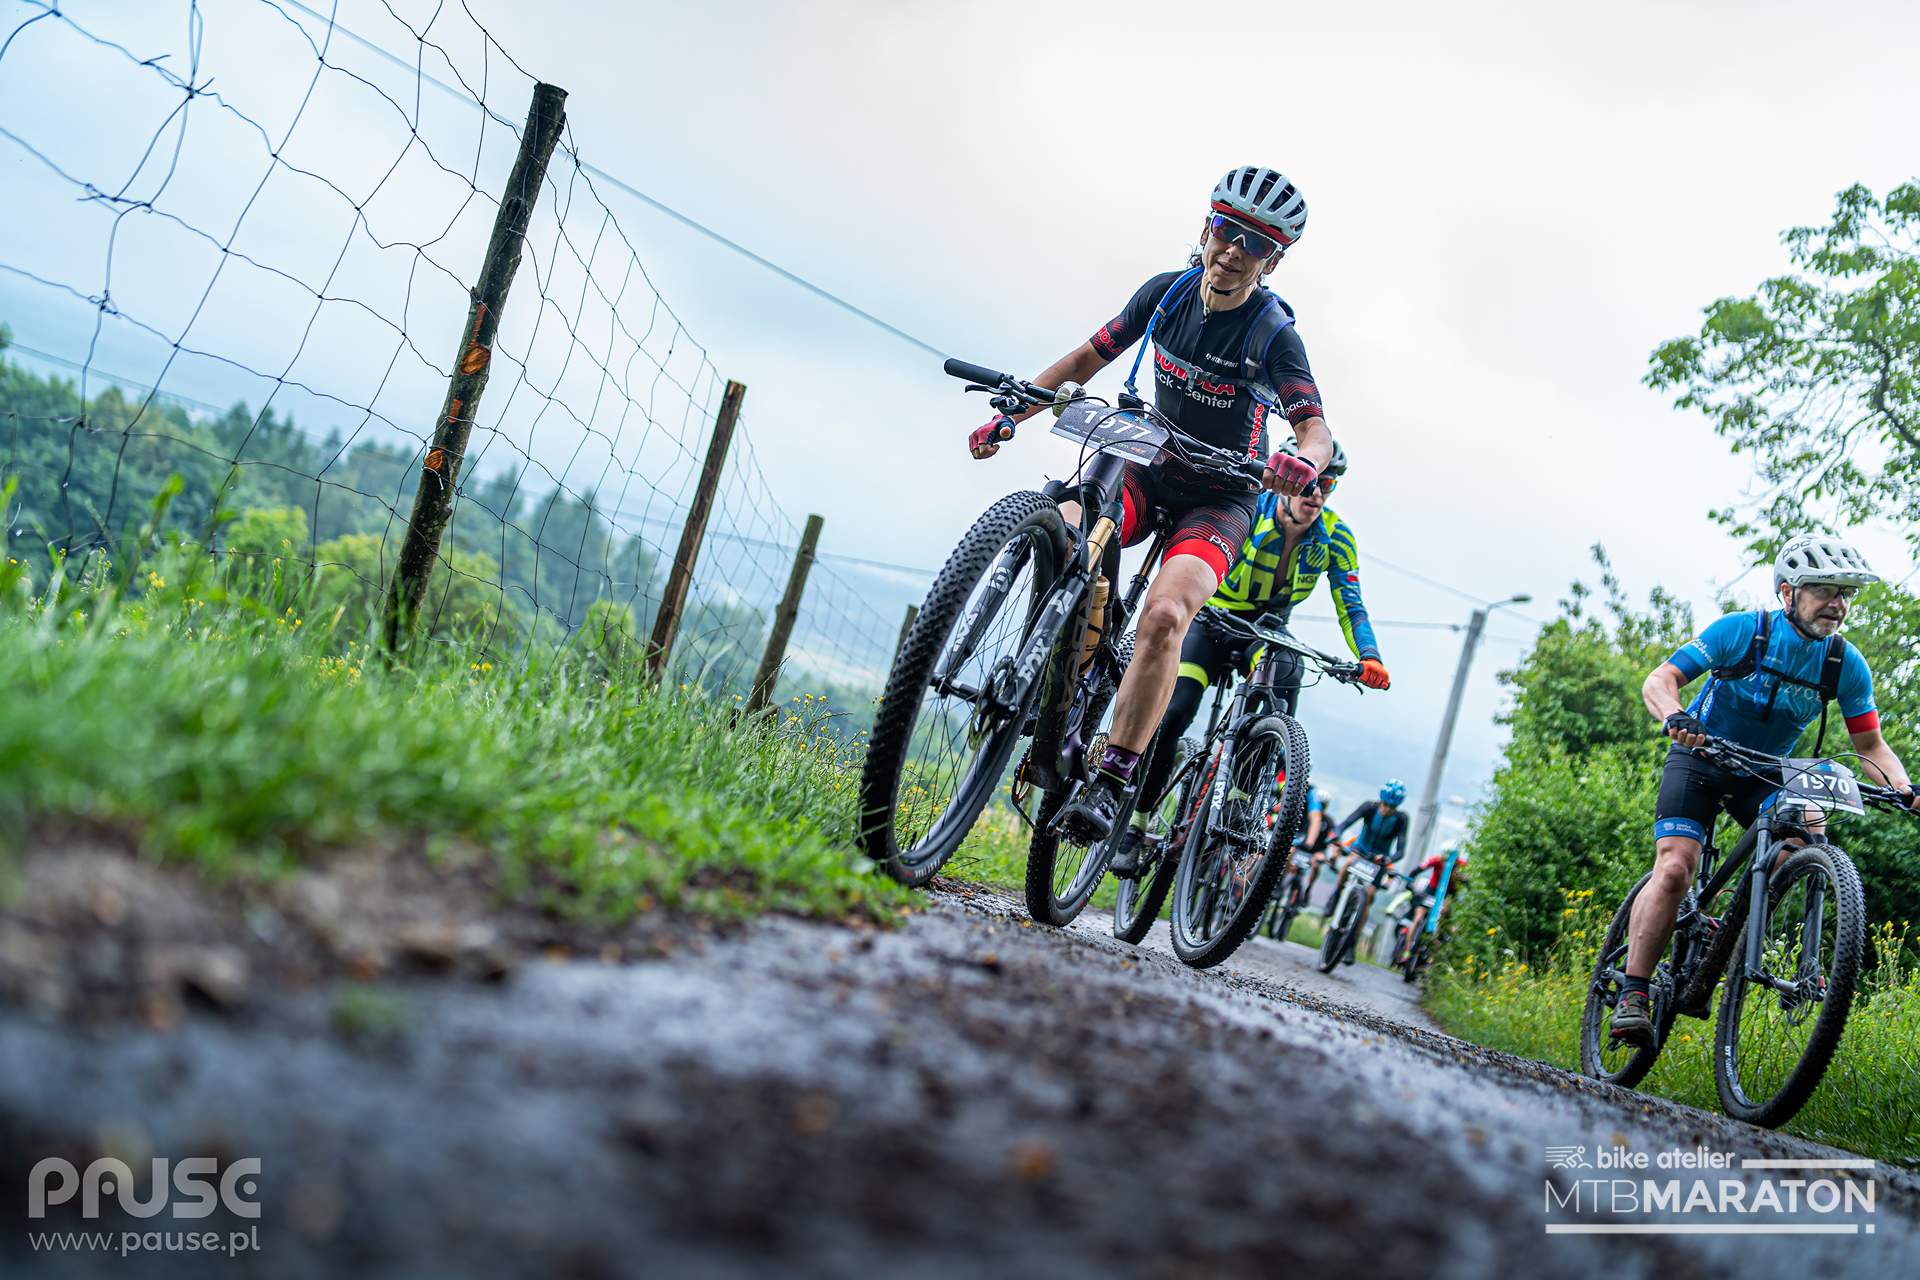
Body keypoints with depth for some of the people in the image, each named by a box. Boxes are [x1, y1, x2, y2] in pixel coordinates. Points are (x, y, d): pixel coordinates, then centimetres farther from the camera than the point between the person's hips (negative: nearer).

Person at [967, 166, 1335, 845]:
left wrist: (1305, 462, -49)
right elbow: (1088, 358, 5)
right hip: (1149, 471, 4)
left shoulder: (1274, 333, -17)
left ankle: (1110, 784, -24)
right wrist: (1010, 414, -6)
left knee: (1164, 615, -31)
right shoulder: (1168, 292, -4)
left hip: (1221, 499, -4)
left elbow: (1317, 431, -24)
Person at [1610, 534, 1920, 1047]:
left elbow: (1870, 744, -4)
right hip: (1700, 760, -3)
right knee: (1674, 869, -22)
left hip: (1765, 775, 3)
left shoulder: (1846, 664, -9)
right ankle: (1632, 997, -18)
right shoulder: (1742, 630, -19)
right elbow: (1659, 680, -24)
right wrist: (1676, 718, -46)